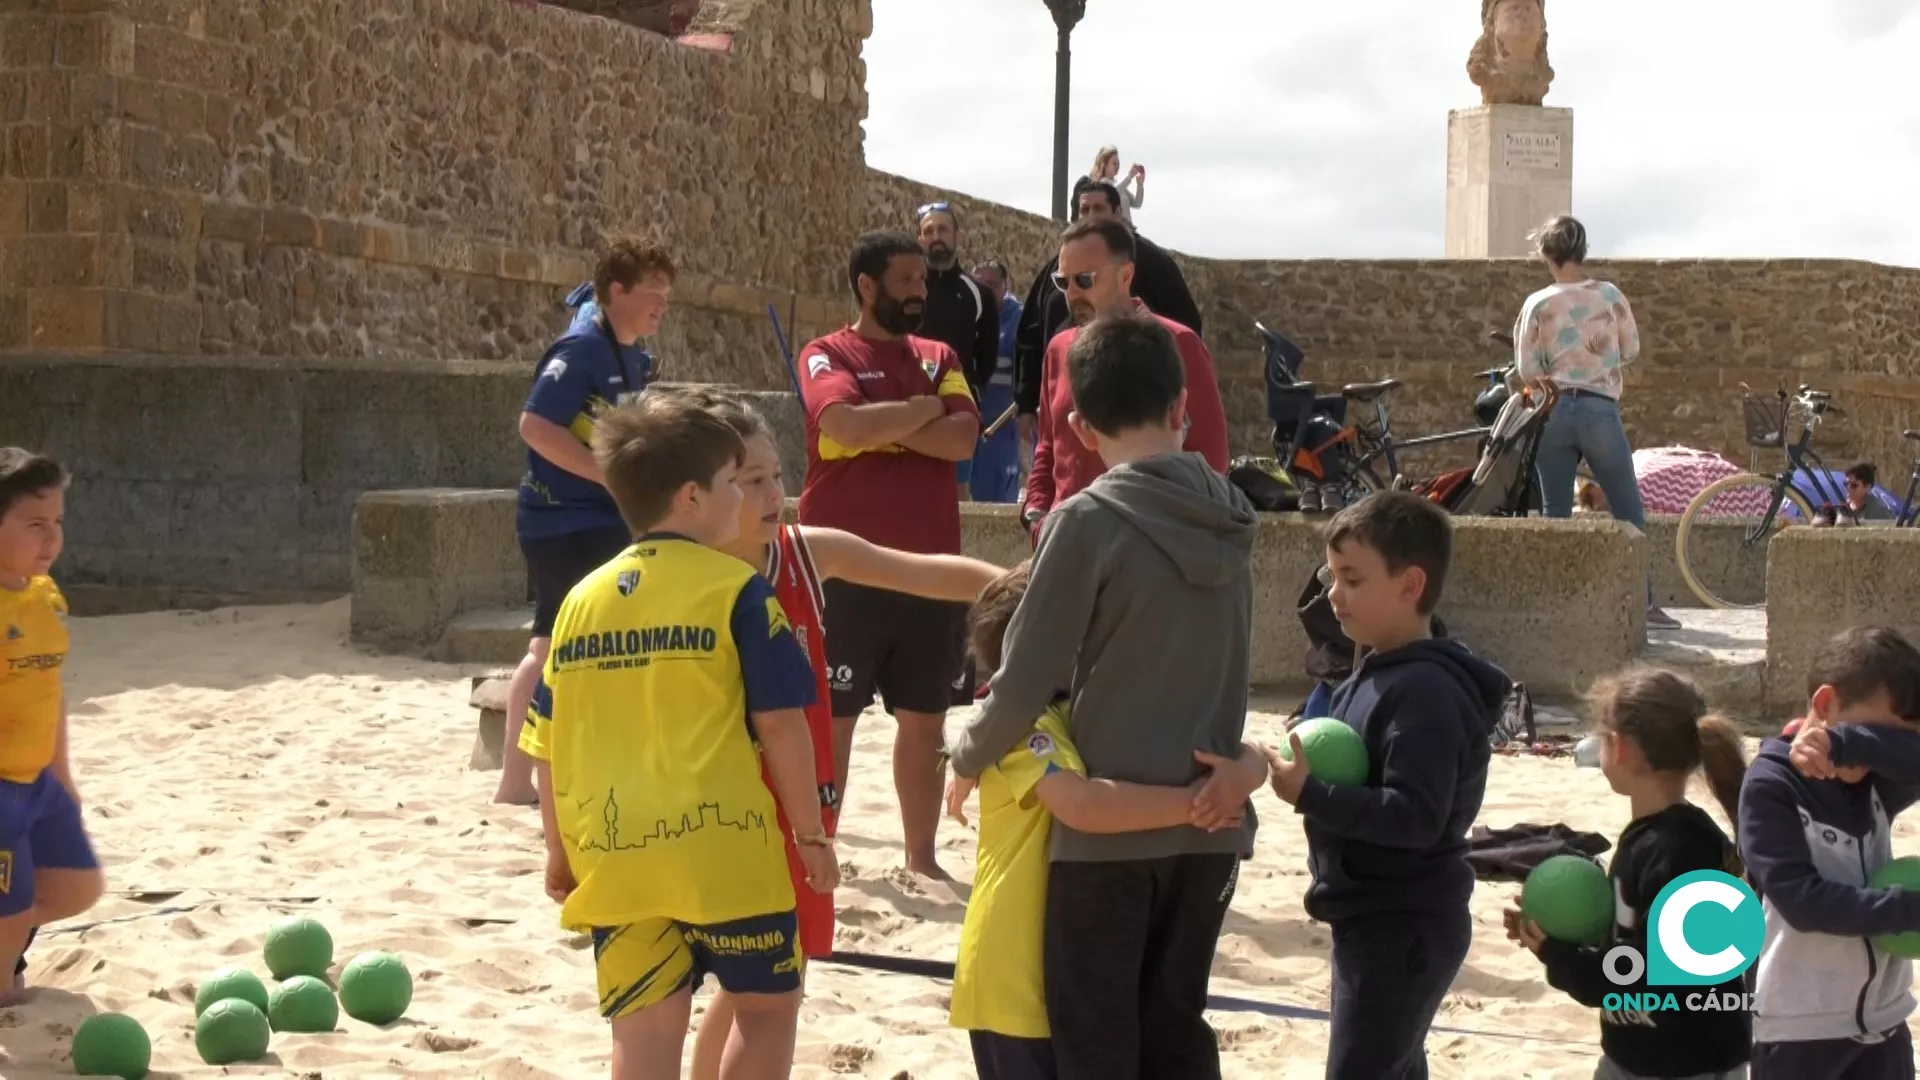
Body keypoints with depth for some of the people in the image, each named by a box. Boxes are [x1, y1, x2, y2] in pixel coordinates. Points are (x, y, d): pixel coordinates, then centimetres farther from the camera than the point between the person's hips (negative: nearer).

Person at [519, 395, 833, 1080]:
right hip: (722, 849, -4)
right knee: (768, 1003, 14)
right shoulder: (736, 592, -6)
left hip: (612, 856, 4)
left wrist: (559, 850, 20)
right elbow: (779, 723, -8)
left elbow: (547, 742, 10)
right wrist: (811, 833, 2)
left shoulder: (582, 599, 9)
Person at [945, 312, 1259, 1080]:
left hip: (1107, 823, -5)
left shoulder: (1089, 520, -13)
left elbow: (1026, 682, -11)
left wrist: (968, 760, 6)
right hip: (1208, 820, 5)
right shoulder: (1228, 519, 5)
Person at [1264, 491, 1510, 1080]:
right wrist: (1306, 769, 3)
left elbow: (1417, 817, -28)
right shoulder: (1376, 673, 11)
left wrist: (1310, 794, -27)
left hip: (1405, 929, -11)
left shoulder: (1426, 691, -21)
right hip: (1376, 920, 11)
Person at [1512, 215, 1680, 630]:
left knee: (1554, 514, 8)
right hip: (1600, 411, -1)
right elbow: (1631, 350, 8)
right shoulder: (1608, 295, -1)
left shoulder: (1537, 305, -1)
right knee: (1629, 512, 7)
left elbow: (1528, 371, -1)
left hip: (1554, 412, 1)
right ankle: (1644, 602, 4)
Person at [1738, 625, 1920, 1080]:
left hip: (1882, 1019, 6)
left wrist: (1848, 742, -30)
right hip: (1799, 1026, -6)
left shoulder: (1877, 780, 4)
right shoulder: (1771, 785, -13)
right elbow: (1802, 899, -22)